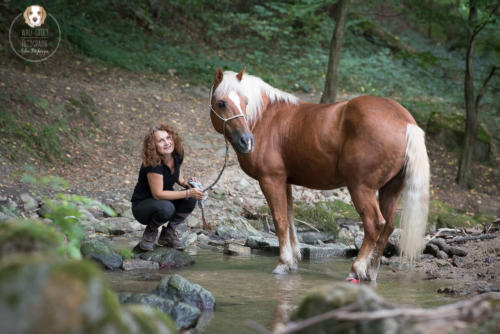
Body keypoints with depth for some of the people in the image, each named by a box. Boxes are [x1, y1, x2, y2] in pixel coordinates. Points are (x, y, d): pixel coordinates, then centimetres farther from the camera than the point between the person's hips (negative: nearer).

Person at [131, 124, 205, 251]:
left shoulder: (177, 154, -9)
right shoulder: (153, 163, -30)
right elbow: (158, 194, -29)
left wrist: (186, 183, -10)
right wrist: (188, 193, -31)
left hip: (166, 199, 7)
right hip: (142, 206, -7)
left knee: (191, 199, -20)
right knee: (166, 208, -38)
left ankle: (168, 233, 0)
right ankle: (150, 231, -5)